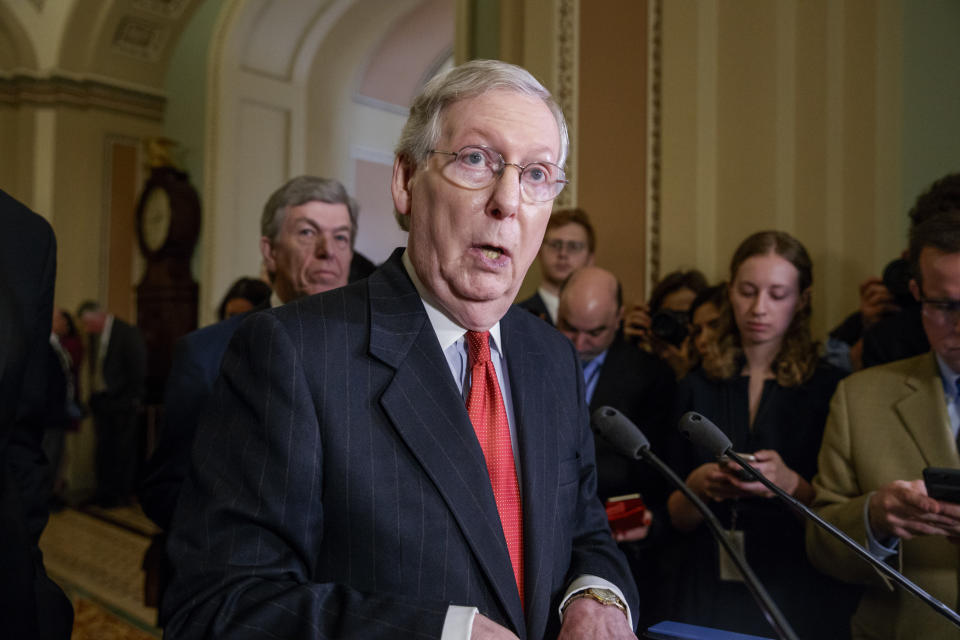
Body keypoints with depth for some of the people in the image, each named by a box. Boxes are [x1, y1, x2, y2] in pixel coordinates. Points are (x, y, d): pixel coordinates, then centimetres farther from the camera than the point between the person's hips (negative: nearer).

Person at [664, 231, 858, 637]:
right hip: (708, 598, 2)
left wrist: (791, 485, -23)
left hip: (800, 601, -1)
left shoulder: (830, 387, -3)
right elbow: (677, 519, 2)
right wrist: (698, 486, -18)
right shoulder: (697, 387, 2)